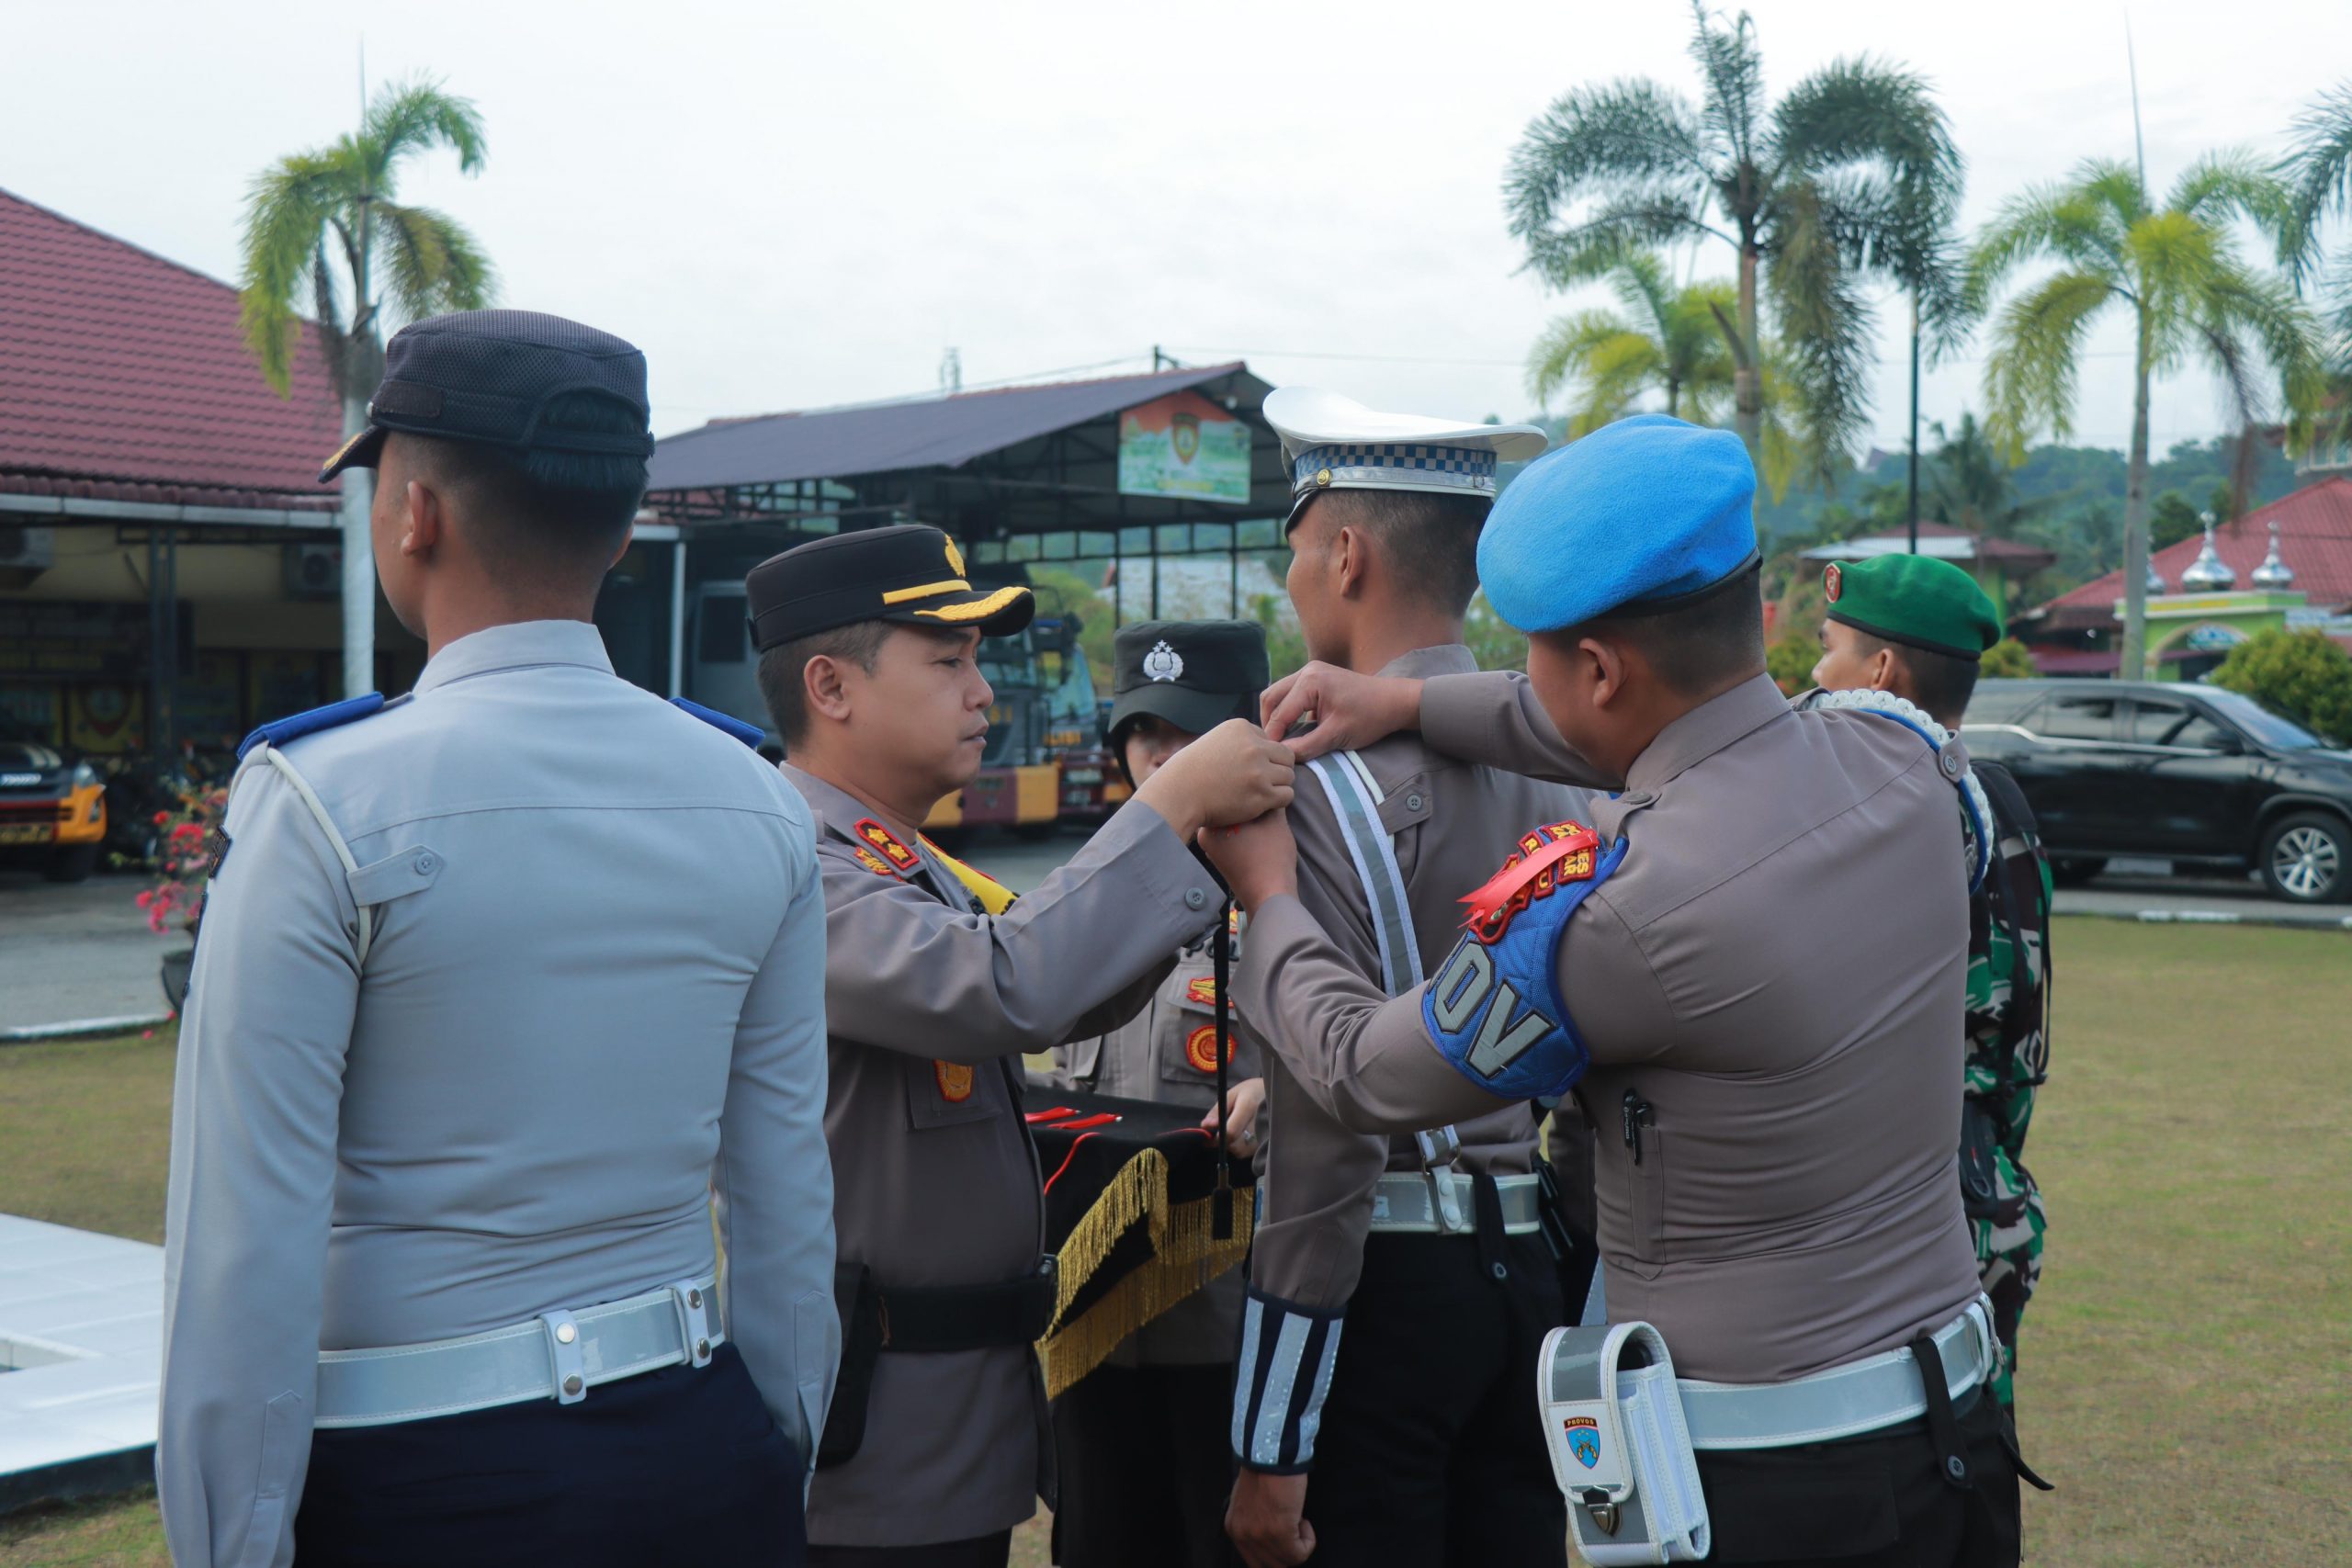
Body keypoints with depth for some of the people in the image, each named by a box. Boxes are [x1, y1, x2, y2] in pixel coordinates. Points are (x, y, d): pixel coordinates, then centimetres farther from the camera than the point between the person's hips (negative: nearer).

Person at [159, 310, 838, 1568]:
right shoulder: (760, 807, 0)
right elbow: (789, 1194, 4)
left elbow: (246, 1242, -15)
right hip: (706, 1451, 4)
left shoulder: (320, 806, -14)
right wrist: (780, 1461, 14)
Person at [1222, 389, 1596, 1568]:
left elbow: (1330, 1125, -19)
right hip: (1528, 1273, 7)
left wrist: (1272, 1447, -14)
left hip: (1387, 1282, -7)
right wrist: (1579, 1282, 21)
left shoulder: (1335, 780, -16)